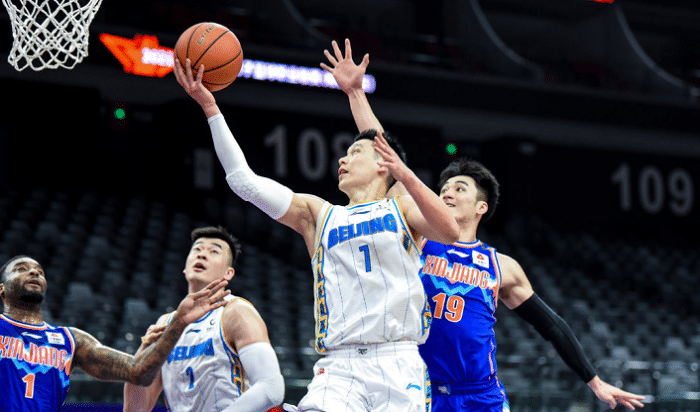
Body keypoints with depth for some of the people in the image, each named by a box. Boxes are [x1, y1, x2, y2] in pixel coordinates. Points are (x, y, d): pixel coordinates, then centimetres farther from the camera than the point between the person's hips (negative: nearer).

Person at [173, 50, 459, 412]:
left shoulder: (402, 208, 13)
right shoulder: (318, 214, 20)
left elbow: (449, 234, -8)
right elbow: (244, 181, 13)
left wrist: (406, 176, -19)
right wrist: (210, 107, 8)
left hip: (397, 362, -1)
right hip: (340, 365, 1)